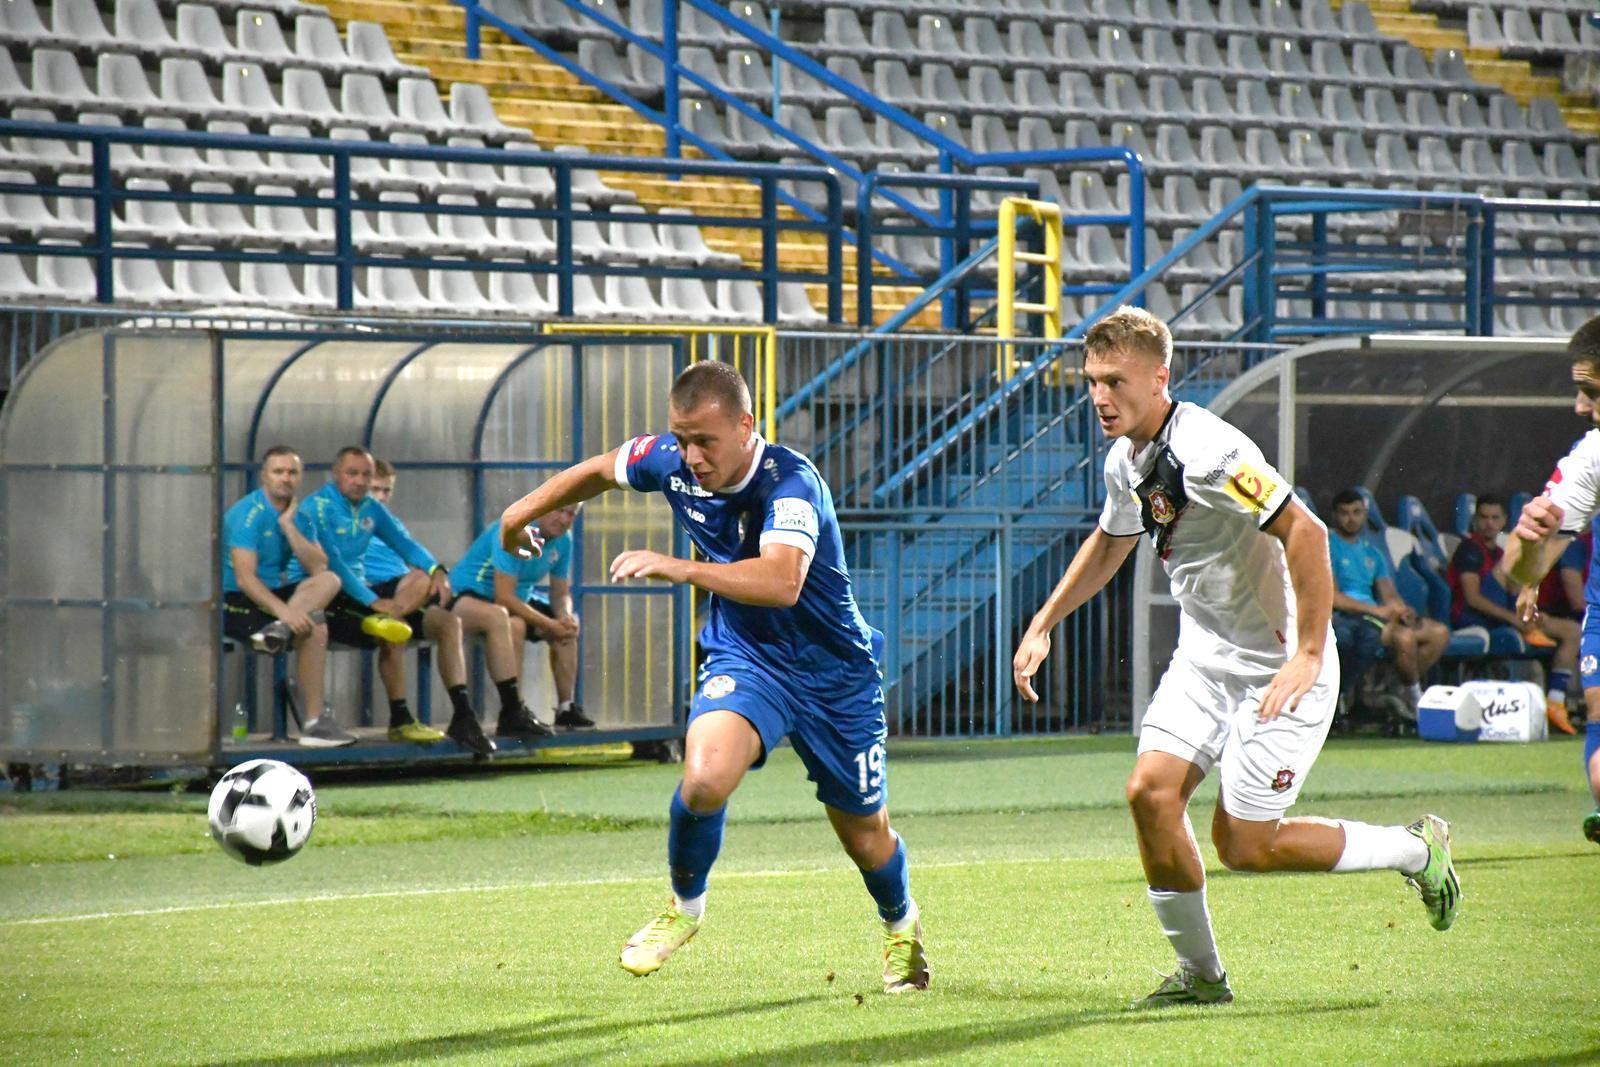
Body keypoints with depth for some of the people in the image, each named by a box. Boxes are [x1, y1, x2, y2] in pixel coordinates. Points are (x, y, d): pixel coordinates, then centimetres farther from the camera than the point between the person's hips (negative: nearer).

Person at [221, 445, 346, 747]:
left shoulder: (298, 514, 10)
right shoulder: (248, 513, -14)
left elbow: (318, 568, -4)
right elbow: (244, 577, -25)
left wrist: (288, 526, -13)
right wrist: (283, 610, -37)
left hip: (275, 593, 8)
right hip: (236, 602, -8)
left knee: (329, 581, -20)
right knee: (314, 629, -29)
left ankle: (278, 631, -40)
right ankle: (314, 721, -32)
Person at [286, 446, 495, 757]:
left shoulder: (371, 509, 14)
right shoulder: (316, 508, -11)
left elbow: (404, 542, 11)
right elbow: (329, 562, -20)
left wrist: (436, 569, -11)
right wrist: (373, 602, -27)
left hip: (363, 593, 9)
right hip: (327, 601, -9)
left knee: (448, 622, -1)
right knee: (393, 632, -34)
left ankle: (463, 716, -5)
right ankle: (399, 720, -20)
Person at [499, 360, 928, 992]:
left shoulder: (790, 483, -32)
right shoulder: (673, 462, -13)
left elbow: (782, 581, -49)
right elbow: (600, 470, 10)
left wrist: (681, 570, -59)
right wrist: (527, 510, 25)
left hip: (835, 674, -3)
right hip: (743, 657, 3)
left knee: (864, 833, 13)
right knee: (705, 778, -28)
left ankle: (900, 925, 47)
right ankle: (685, 906, 1)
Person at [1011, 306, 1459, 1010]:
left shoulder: (1206, 451, -25)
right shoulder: (1126, 459, 4)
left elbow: (1305, 532, -29)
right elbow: (1109, 544, 25)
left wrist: (1309, 655, -31)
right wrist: (1042, 626, 19)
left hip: (1278, 667, -8)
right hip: (1205, 656, 8)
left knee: (1244, 845, -7)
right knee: (1151, 792, -6)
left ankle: (1415, 850, 14)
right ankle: (1200, 975, 8)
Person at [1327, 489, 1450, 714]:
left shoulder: (1372, 553, 25)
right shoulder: (1328, 546, 0)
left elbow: (1390, 596, 17)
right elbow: (1332, 598, -11)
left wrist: (1401, 609, -9)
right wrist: (1379, 610, -16)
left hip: (1373, 616, 8)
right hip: (1343, 620, -8)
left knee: (1439, 632, -6)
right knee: (1405, 636, -31)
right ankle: (1415, 699, -13)